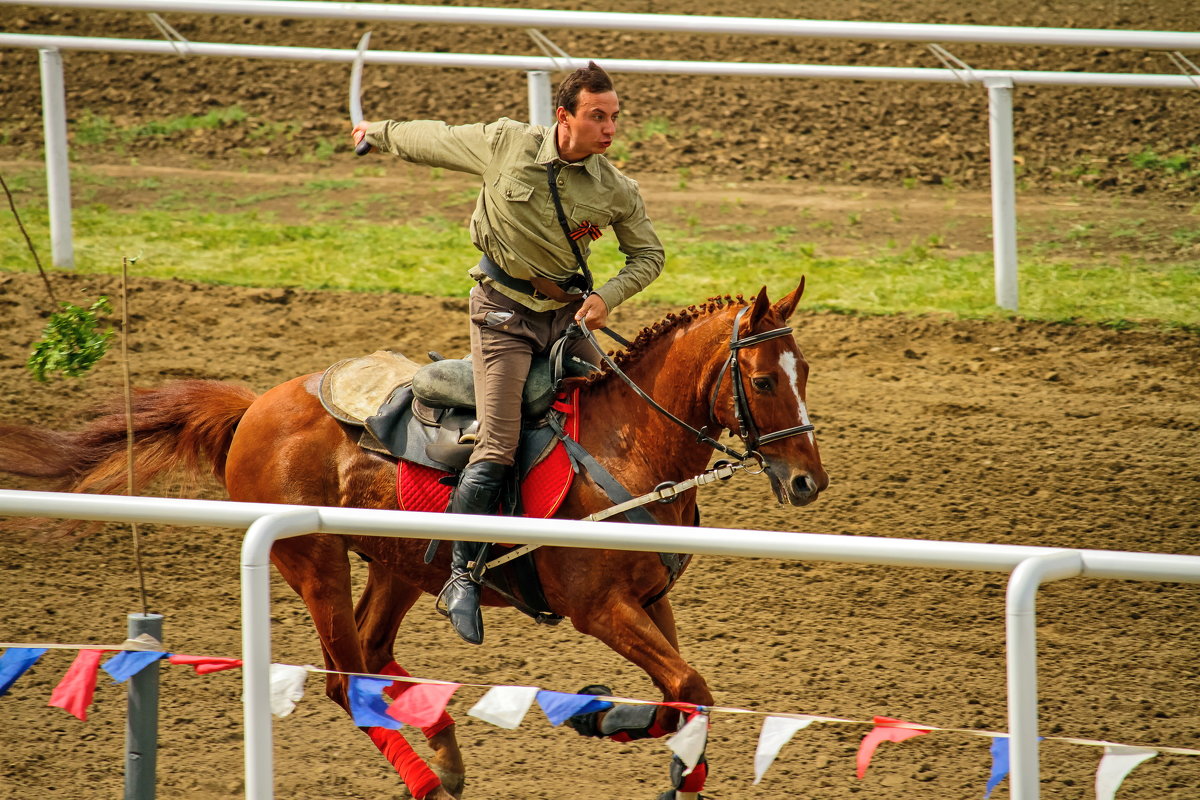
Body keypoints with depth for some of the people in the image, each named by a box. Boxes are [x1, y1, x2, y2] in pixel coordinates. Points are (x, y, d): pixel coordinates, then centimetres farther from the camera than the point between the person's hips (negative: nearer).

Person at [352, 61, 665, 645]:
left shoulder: (617, 191, -6)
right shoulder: (506, 144, -12)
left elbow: (648, 255, 8)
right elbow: (436, 140, 7)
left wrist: (608, 296, -10)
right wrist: (380, 134, 22)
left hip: (566, 313, 4)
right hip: (504, 311, -4)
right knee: (498, 449, -16)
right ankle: (461, 576, -8)